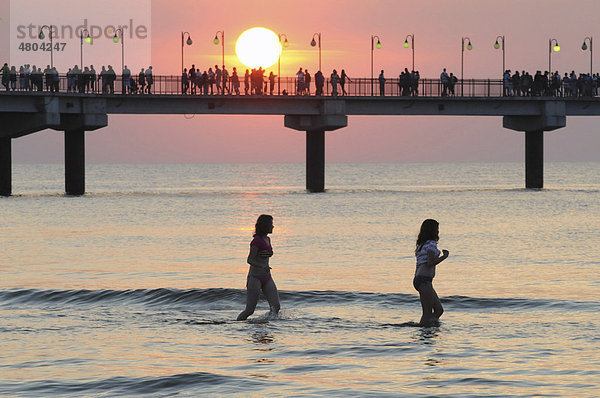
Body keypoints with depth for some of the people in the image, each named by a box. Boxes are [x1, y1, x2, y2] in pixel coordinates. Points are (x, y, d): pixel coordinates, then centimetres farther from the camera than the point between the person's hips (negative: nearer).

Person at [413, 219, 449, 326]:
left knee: (439, 310, 13)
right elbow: (430, 263, -17)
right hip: (425, 280, -10)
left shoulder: (421, 245, 20)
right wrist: (444, 256, -5)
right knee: (427, 314, -7)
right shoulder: (431, 244, -9)